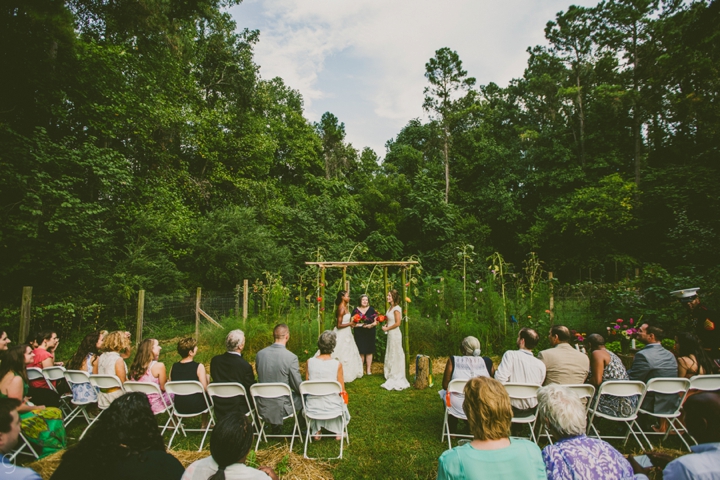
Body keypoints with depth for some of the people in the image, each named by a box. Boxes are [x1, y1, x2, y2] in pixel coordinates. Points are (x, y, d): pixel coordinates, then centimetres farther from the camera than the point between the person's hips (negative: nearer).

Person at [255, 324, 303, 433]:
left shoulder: (260, 354, -6)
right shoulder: (291, 357, -21)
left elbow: (260, 378, 9)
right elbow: (298, 386, -14)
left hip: (262, 407, 5)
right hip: (282, 407, -5)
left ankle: (275, 426, 37)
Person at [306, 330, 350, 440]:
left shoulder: (310, 362, -11)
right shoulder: (337, 364, -17)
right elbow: (342, 391, -9)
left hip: (313, 408, 1)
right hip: (332, 407, -1)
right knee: (342, 402, 35)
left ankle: (316, 431, 41)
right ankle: (339, 432, 40)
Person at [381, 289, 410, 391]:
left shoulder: (396, 308, -17)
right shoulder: (391, 307, 10)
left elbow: (398, 323, -20)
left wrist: (387, 328, -12)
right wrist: (385, 325, 3)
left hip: (395, 334, -9)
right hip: (390, 334, 9)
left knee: (395, 355, 1)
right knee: (391, 355, 16)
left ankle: (396, 379, 12)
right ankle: (392, 375, 28)